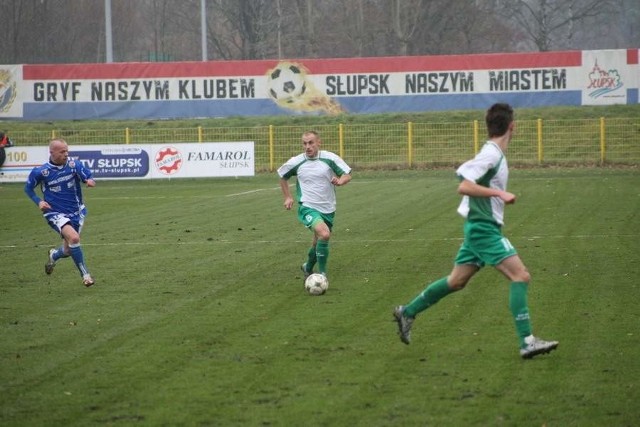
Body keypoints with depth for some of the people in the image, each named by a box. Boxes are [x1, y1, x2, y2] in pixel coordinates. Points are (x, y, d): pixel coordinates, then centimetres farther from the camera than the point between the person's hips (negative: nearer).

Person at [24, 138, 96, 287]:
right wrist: (39, 202, -11)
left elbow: (87, 176, -8)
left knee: (68, 250, 11)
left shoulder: (74, 165, -9)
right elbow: (28, 188, 4)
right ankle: (85, 275, -16)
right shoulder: (40, 171, -11)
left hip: (76, 212, 4)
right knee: (73, 237, -29)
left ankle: (54, 255, 50)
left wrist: (90, 181, -32)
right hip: (55, 213, -4)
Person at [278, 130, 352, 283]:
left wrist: (340, 181, -25)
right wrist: (287, 197, 10)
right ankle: (322, 274, -17)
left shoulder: (330, 158, -6)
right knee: (324, 234, -28)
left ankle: (308, 269, 44)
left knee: (318, 243, 16)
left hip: (327, 209, 3)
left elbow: (347, 175, -2)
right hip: (307, 207, -3)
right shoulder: (296, 162, -3)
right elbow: (282, 176, 16)